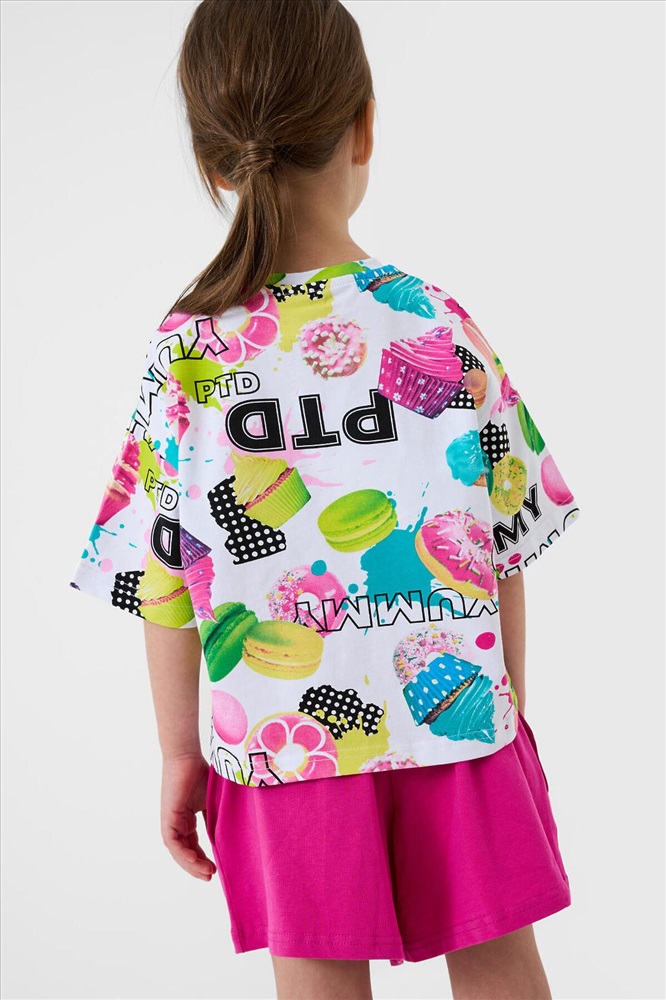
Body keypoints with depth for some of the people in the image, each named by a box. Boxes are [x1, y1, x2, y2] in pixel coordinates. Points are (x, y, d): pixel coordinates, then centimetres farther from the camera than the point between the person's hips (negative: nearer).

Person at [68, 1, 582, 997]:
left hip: (289, 748, 0)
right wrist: (509, 708, 12)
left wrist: (180, 756, 7)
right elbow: (508, 541, -1)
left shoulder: (186, 357, -9)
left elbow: (164, 586, -5)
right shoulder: (441, 324, -7)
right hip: (460, 726, 1)